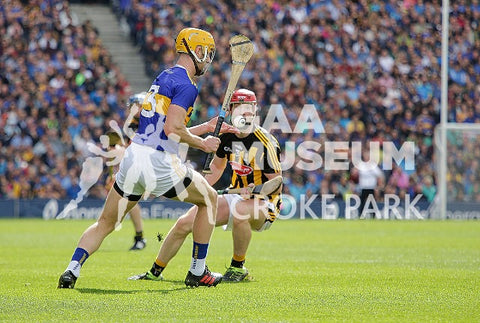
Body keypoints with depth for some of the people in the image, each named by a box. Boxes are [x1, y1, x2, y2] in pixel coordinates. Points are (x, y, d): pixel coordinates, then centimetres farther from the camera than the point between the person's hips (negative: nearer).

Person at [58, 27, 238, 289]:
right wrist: (202, 143, -3)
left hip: (133, 158, 7)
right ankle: (198, 272, 18)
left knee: (105, 223, 15)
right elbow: (172, 129, -18)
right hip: (159, 163, -7)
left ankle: (73, 268, -7)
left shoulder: (164, 77, 22)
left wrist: (207, 127, 32)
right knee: (209, 200, 17)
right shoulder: (186, 84, -7)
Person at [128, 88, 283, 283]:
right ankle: (155, 272, 10)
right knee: (185, 223, -7)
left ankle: (238, 268, -19)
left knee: (241, 211, -42)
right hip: (237, 197, 6)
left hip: (263, 203, -6)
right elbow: (217, 167, 21)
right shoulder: (226, 136, 2)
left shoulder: (265, 143, -18)